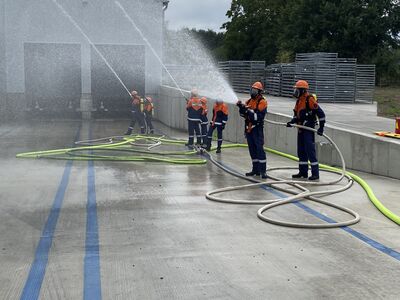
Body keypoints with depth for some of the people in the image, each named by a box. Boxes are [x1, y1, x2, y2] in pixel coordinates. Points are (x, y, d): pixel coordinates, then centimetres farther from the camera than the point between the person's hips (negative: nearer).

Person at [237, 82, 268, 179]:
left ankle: (263, 170, -9)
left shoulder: (262, 102, -8)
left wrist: (250, 111, -26)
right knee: (252, 150, 11)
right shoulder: (249, 101, 14)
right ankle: (255, 169, 18)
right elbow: (243, 114, 13)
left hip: (257, 128, -7)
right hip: (248, 128, 7)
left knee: (259, 149, -10)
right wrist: (241, 108, -5)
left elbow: (259, 116, -19)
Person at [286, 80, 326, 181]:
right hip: (301, 129, 9)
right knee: (301, 151, 12)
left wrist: (321, 127, -15)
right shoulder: (299, 101, 13)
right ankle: (303, 172, 20)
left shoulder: (310, 100, -14)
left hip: (308, 129, -9)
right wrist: (292, 122, 1)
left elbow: (321, 113, -15)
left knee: (310, 151, -8)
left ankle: (315, 173, -4)